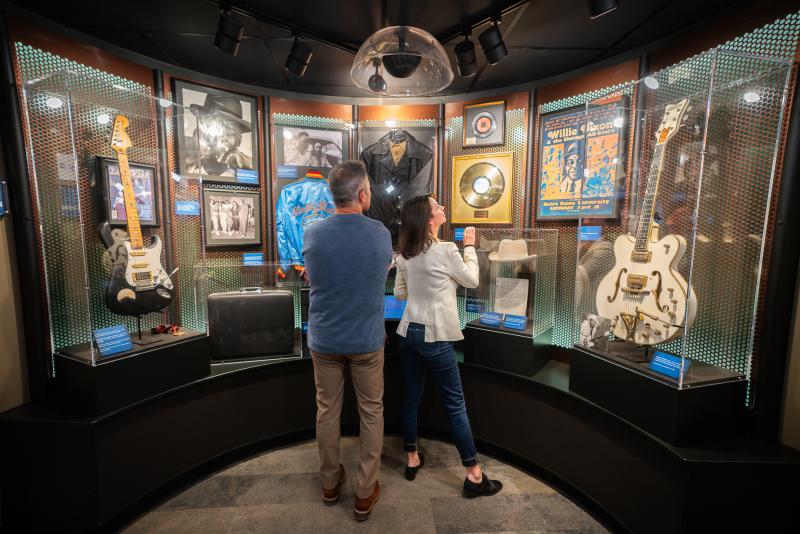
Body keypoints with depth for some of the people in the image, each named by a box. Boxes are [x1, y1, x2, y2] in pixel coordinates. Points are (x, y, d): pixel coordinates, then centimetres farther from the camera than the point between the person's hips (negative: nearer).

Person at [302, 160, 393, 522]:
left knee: (327, 411, 18)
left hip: (324, 341, 2)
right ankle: (365, 493, 27)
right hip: (367, 341, -1)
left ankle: (330, 483, 37)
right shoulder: (381, 234, -11)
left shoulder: (312, 234, -9)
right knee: (371, 413, 15)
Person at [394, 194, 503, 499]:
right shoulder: (446, 251, -16)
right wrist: (469, 246, 8)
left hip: (409, 333, 6)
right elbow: (472, 281, -1)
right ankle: (474, 476, 18)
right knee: (455, 405, 5)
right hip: (435, 337, -6)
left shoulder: (404, 254, 2)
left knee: (411, 397, 17)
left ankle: (412, 459, 33)